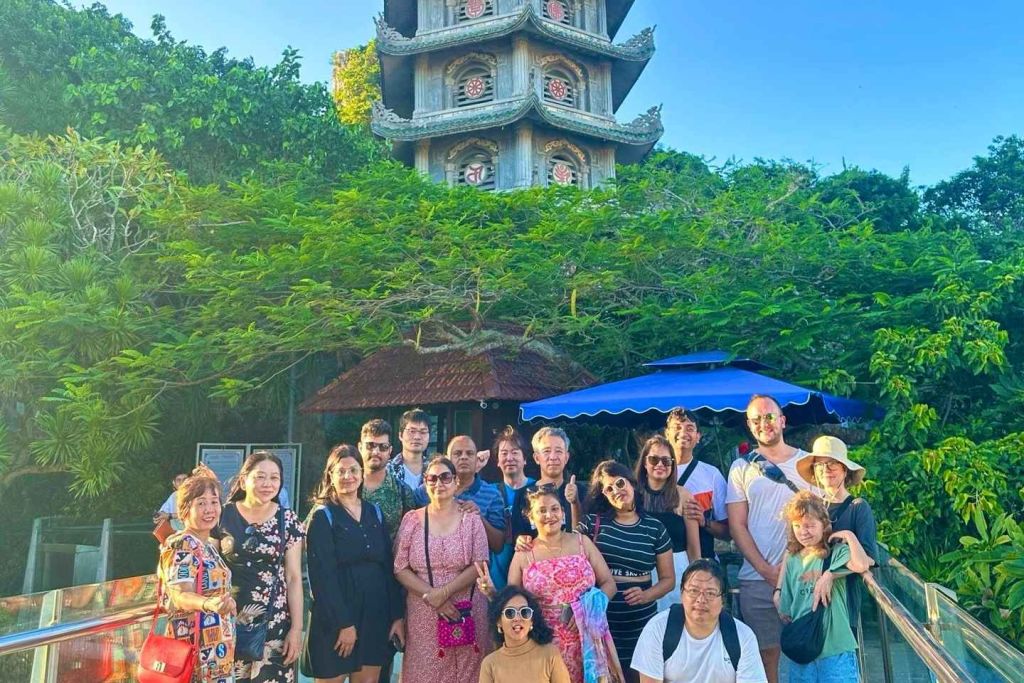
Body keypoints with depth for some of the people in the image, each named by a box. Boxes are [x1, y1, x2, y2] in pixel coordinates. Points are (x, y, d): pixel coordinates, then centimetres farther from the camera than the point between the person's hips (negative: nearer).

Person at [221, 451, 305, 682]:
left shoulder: (288, 521, -1)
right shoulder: (223, 516, -2)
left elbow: (294, 578, 1)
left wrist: (297, 627, -3)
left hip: (274, 623, 0)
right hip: (229, 622, 0)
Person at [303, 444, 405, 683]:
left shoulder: (375, 513, 10)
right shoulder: (322, 516, -5)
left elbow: (389, 567, 8)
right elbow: (322, 576, -12)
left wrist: (397, 615, 2)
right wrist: (343, 623, -17)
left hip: (375, 615, 5)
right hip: (335, 618, -4)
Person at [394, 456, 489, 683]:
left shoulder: (471, 518, 1)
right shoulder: (412, 519, 3)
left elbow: (480, 565, -5)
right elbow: (400, 568, 0)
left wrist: (444, 592, -14)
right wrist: (430, 595, -12)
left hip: (467, 612, 0)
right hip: (423, 614, 1)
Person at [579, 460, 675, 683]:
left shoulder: (654, 527, 3)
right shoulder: (593, 522, -1)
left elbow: (668, 578, 7)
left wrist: (646, 595, -9)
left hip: (640, 622, 1)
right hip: (600, 619, -1)